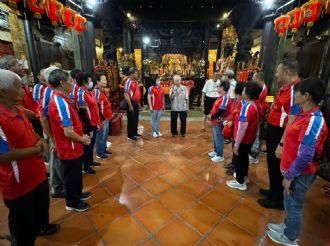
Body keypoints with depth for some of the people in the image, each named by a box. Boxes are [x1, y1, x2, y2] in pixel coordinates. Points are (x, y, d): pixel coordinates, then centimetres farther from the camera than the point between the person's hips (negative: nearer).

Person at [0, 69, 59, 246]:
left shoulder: (16, 110, 2)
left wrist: (40, 140, -4)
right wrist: (36, 150, -21)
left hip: (37, 174, 9)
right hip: (19, 184, -9)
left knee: (42, 204, 32)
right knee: (24, 223, 17)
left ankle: (42, 226, 57)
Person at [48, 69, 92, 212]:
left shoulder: (59, 99, 5)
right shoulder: (61, 103, -27)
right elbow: (68, 132, -30)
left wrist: (81, 135, 11)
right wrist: (82, 139, -13)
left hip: (72, 147, 9)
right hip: (70, 148, -9)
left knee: (75, 174, 25)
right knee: (72, 176, 11)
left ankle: (77, 194, 46)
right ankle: (72, 202, 33)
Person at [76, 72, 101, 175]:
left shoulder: (87, 92, 11)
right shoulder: (81, 93, -19)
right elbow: (83, 112, -23)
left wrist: (97, 123, 17)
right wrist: (89, 128, -21)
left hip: (93, 124, 9)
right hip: (88, 126, -9)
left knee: (92, 144, 21)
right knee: (88, 145, 5)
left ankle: (90, 161, 38)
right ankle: (86, 167, 21)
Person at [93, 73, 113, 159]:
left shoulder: (103, 90, 12)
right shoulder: (97, 91, -20)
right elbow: (97, 107, -24)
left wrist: (109, 114, 19)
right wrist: (102, 119, -21)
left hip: (106, 117, 10)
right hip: (102, 119, -10)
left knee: (105, 136, 20)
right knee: (101, 136, 3)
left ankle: (104, 150, 35)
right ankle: (99, 153, 17)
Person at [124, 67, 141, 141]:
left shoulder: (135, 82, 12)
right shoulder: (128, 82, -16)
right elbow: (126, 95, -21)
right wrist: (130, 106, -22)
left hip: (136, 103, 9)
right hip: (131, 103, -9)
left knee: (136, 119, 17)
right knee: (131, 120, 1)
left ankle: (135, 133, 32)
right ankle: (130, 135, 14)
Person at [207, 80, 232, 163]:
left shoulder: (225, 98, -20)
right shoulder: (221, 97, 12)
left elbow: (221, 111, -25)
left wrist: (212, 117, -14)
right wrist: (210, 114, 6)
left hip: (219, 122, -10)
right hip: (216, 121, 10)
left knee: (218, 138, 0)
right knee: (216, 137, 20)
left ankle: (220, 156, 13)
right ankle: (216, 151, 35)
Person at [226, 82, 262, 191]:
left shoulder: (247, 106, -27)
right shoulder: (257, 104, 1)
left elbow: (243, 127, -30)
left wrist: (236, 144, -24)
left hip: (243, 140, -9)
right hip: (250, 138, 9)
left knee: (238, 159, 9)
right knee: (244, 157, 25)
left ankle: (240, 182, 25)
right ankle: (244, 176, 44)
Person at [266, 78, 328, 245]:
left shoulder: (314, 121, -26)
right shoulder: (304, 114, 3)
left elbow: (305, 156, -26)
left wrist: (289, 176, -18)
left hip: (300, 174, -8)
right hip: (294, 170, 8)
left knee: (293, 205, 12)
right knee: (289, 202, 24)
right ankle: (288, 226, 46)